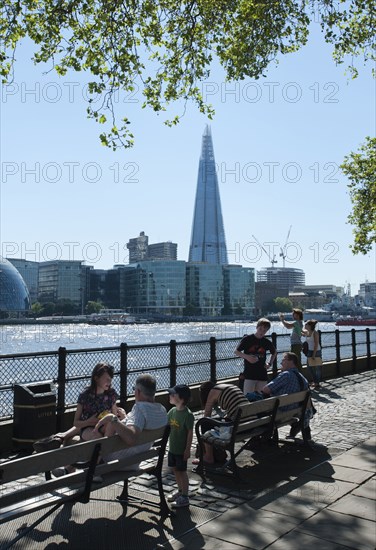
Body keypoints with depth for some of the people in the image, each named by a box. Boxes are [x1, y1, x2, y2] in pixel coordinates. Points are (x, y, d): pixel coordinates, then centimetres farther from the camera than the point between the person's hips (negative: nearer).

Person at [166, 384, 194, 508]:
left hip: (181, 449, -7)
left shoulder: (188, 415, -21)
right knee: (175, 469, 18)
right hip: (172, 447, 7)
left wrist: (188, 449, -17)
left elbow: (190, 433, -18)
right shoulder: (172, 411, 0)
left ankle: (185, 497, 17)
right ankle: (180, 490, 37)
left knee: (182, 471, 3)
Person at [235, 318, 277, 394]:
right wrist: (247, 357, -17)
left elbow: (274, 352, 25)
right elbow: (236, 351, -1)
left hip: (262, 375, 4)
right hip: (249, 374, -4)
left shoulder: (267, 342, 6)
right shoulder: (247, 339, -4)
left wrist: (269, 363, 11)